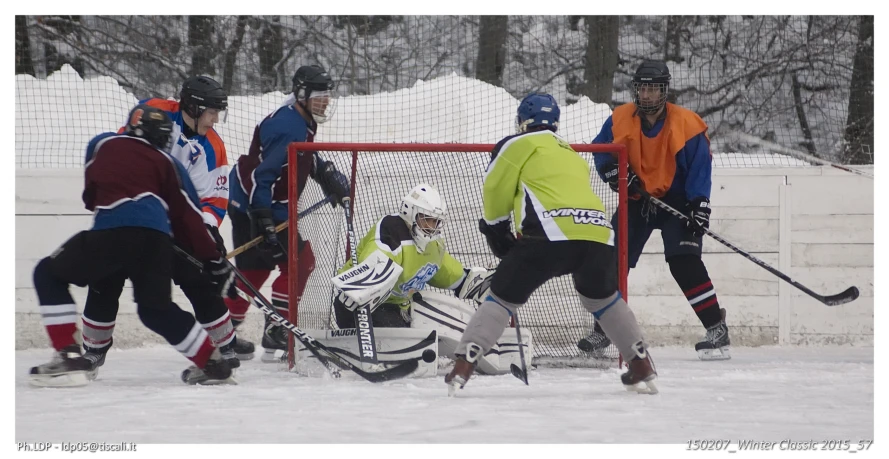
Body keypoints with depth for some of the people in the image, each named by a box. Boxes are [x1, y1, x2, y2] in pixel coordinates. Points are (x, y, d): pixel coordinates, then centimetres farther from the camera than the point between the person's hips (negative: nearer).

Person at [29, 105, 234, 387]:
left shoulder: (101, 144, 23)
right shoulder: (168, 163, 24)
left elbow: (91, 196, 31)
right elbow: (188, 218, 19)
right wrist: (213, 261, 23)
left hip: (112, 231, -3)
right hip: (157, 238, 3)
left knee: (49, 275, 16)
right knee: (156, 309, 24)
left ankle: (68, 358, 2)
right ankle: (214, 365, 17)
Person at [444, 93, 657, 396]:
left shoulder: (519, 145, 14)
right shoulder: (572, 154, 33)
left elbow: (496, 193, 11)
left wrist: (497, 234, 28)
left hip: (552, 234, -5)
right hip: (598, 233, 5)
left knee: (503, 296, 6)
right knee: (603, 297, 30)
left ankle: (462, 368, -5)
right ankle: (642, 369, 29)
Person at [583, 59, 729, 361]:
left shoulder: (686, 125, -16)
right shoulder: (620, 120, -5)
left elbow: (700, 167, -15)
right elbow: (600, 149, 7)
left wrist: (699, 205, -23)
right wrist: (613, 170, -12)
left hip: (675, 200, -4)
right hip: (636, 200, 5)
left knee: (684, 262, -20)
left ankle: (716, 328, -16)